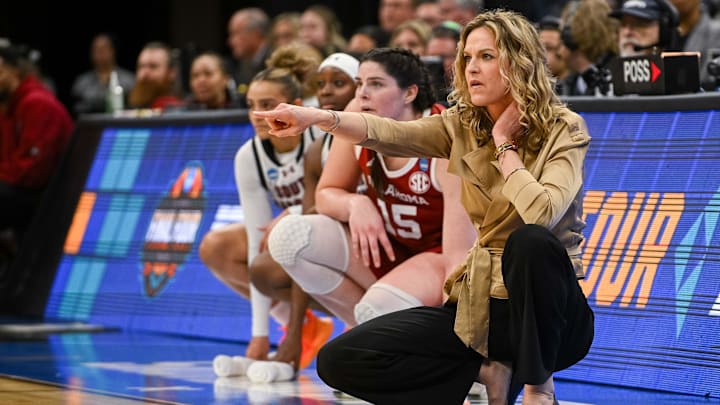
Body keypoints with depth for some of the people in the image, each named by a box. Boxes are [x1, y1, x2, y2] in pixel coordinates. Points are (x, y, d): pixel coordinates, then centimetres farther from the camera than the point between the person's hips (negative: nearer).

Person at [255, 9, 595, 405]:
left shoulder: (564, 129, -10)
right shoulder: (463, 126, 3)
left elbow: (542, 214, -29)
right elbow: (386, 132, -17)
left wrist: (504, 144, -15)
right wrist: (315, 117, -35)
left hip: (548, 311, -4)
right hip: (479, 305, 5)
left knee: (530, 240, -39)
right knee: (340, 359, -9)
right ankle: (486, 372, 2)